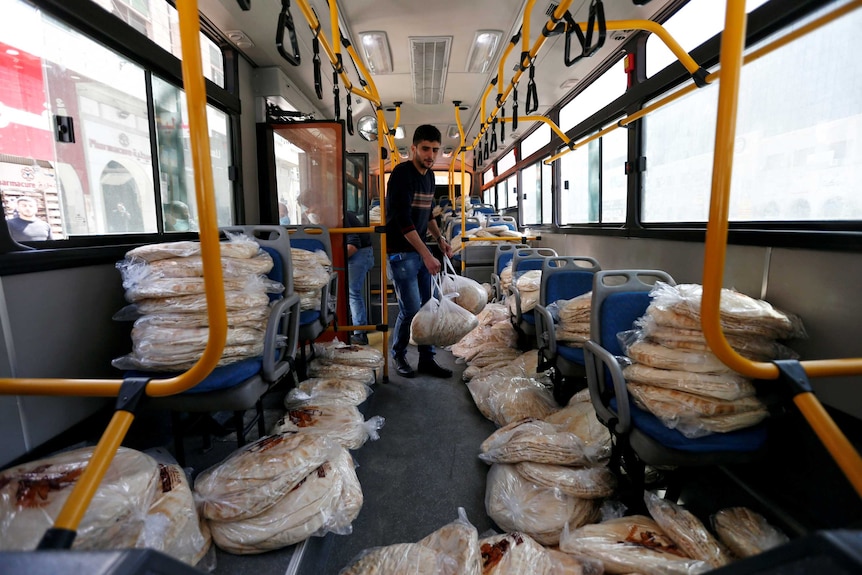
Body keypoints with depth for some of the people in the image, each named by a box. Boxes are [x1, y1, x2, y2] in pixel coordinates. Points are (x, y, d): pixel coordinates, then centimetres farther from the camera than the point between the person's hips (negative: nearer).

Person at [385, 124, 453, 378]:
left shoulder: (429, 175, 10)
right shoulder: (402, 173, -15)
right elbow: (403, 219, -22)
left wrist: (439, 239, 9)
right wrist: (426, 255, -23)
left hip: (420, 250, 8)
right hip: (401, 252, -8)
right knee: (411, 310, -6)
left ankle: (426, 359, 20)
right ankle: (398, 355, 18)